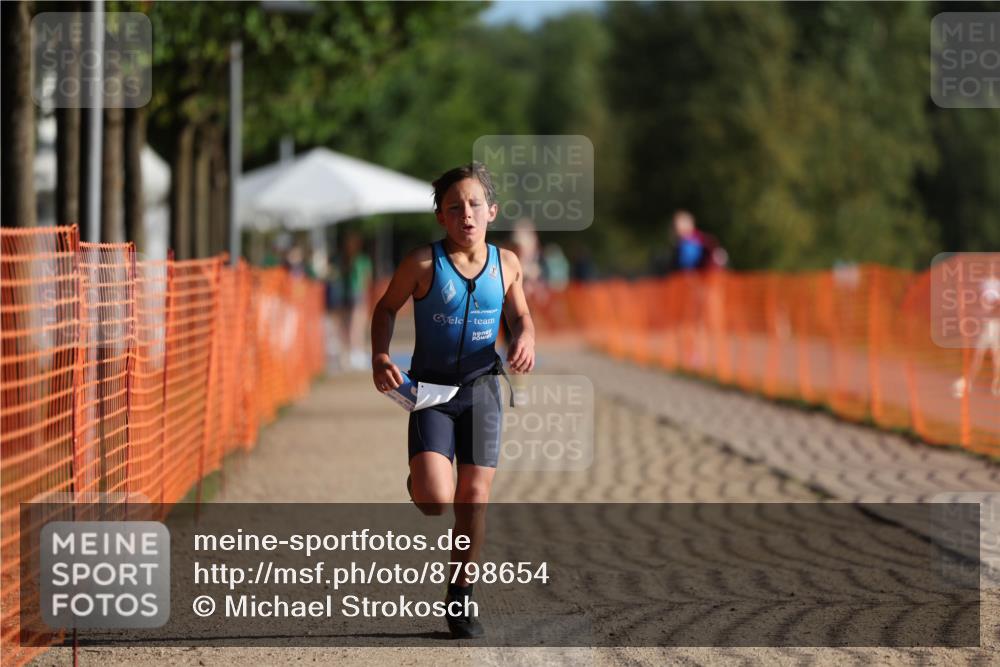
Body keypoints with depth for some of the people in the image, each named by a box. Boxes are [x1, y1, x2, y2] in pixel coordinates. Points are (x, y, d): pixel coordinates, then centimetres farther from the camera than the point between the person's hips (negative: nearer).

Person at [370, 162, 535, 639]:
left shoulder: (506, 264, -2)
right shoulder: (423, 263, -11)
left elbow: (520, 315, 15)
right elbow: (387, 308, 3)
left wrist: (525, 340, -7)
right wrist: (380, 357, -11)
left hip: (481, 387, 3)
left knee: (475, 493, 1)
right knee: (434, 501, -19)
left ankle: (460, 596, 19)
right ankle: (421, 480, 21)